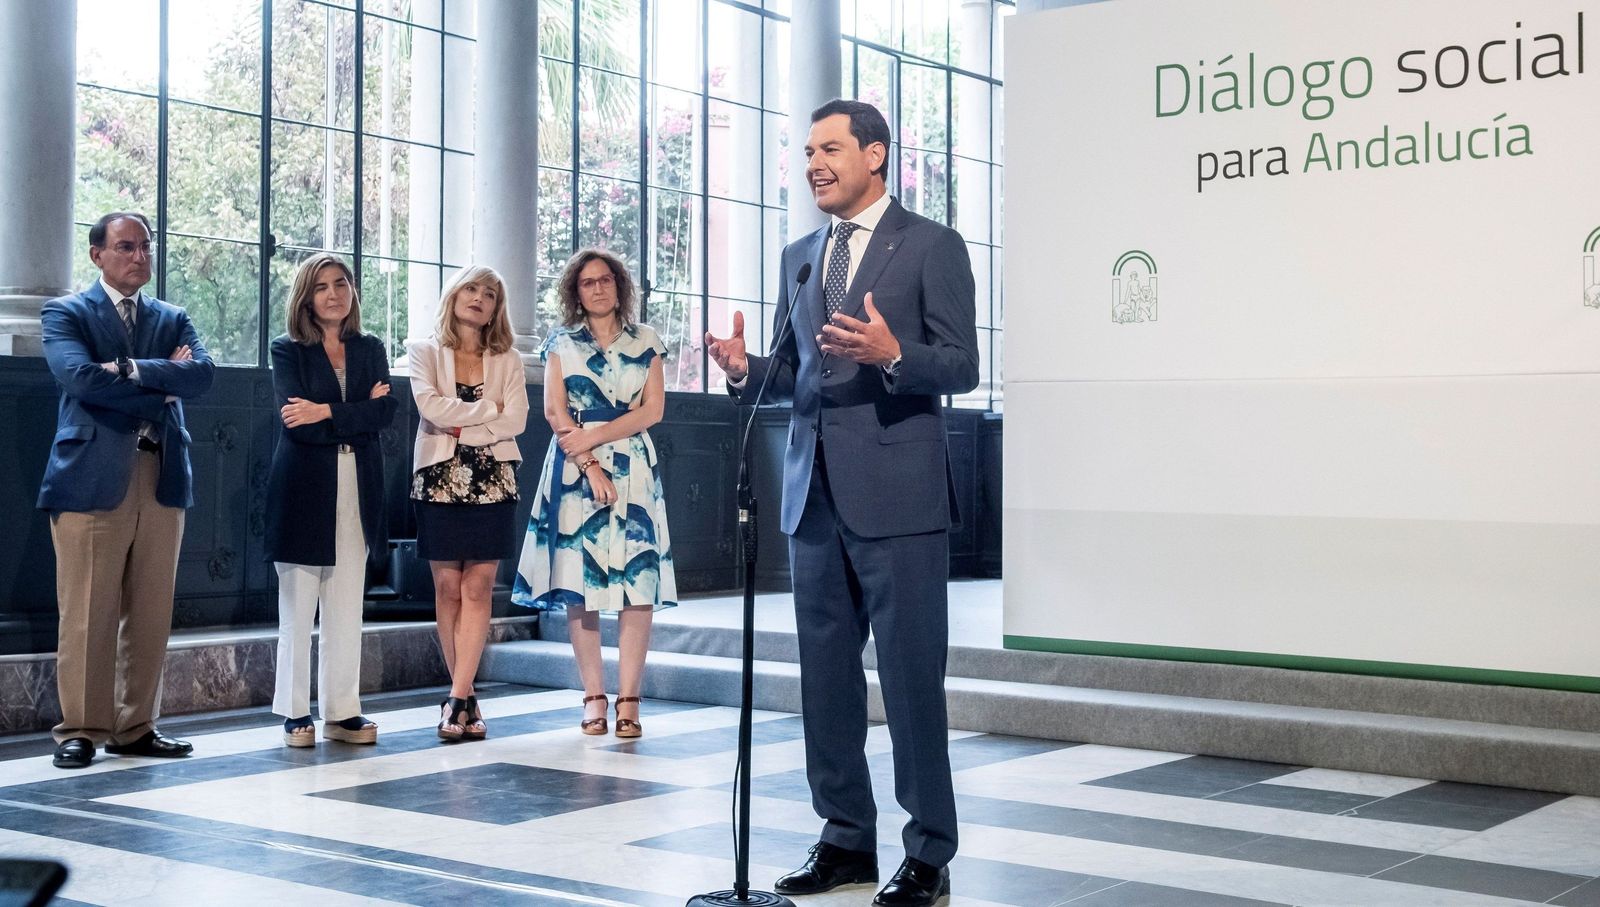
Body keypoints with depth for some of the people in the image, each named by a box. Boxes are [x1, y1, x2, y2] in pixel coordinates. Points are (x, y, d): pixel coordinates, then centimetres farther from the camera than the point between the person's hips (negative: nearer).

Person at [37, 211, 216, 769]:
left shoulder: (173, 320, 18)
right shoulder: (66, 313, 6)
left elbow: (201, 374, -1)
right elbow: (79, 375, -13)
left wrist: (132, 369, -13)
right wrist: (163, 385, -8)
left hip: (162, 478, 4)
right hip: (93, 477, -4)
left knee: (151, 614, 6)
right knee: (87, 614, -4)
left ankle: (136, 727, 14)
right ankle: (81, 730, 5)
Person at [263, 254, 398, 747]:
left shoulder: (370, 349, 13)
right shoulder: (288, 351, 2)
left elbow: (385, 411, -4)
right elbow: (295, 421, -12)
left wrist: (326, 413, -15)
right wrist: (358, 415, -10)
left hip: (357, 490, 3)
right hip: (304, 489, -3)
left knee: (346, 609, 6)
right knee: (297, 608, 1)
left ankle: (342, 712, 10)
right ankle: (295, 712, 8)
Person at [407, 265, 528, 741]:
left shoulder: (507, 361, 10)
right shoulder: (425, 352, 6)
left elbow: (516, 420, -3)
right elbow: (431, 406, -10)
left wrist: (460, 425, -9)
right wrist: (489, 408, -6)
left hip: (492, 482, 1)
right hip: (439, 480, -1)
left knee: (478, 587, -6)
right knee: (448, 588, -1)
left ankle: (457, 700, -6)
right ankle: (467, 698, 7)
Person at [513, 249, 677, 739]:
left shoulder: (646, 342, 11)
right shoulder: (561, 343, 11)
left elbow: (653, 409, 1)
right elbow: (554, 411, 2)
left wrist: (595, 436, -10)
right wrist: (590, 463, -9)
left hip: (632, 467, 0)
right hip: (574, 468, 0)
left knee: (637, 581, -9)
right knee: (577, 581, -3)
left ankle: (628, 698, -9)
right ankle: (594, 697, 2)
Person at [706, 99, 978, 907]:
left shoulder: (931, 247, -1)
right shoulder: (799, 258, 17)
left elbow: (961, 365, -7)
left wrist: (890, 355, -25)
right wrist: (746, 368, -3)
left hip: (895, 498, -6)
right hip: (814, 496, 6)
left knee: (911, 676, -3)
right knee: (825, 676, 10)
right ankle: (846, 839, 22)